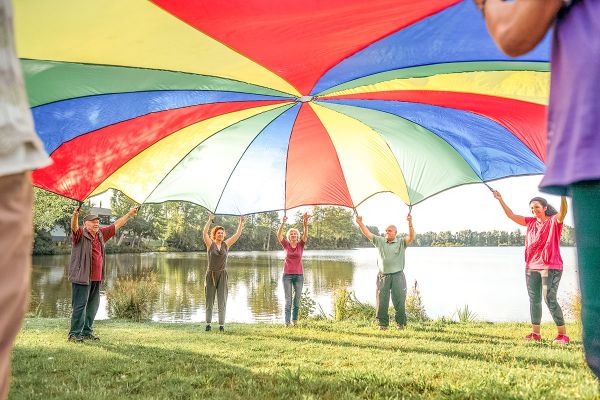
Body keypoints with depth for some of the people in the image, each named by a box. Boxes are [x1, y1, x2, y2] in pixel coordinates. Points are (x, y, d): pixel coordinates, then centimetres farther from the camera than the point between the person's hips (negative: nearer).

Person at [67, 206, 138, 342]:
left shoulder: (101, 234, 14)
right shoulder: (81, 234, -5)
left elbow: (116, 225, 22)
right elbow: (74, 227, -25)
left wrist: (129, 214, 26)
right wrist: (75, 215, -46)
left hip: (96, 279, 7)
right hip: (82, 277, -7)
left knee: (93, 306, 13)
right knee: (80, 305, -6)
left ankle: (87, 332, 24)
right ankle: (74, 334, 1)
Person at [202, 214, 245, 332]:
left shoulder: (226, 244, 5)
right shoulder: (210, 244, -2)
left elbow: (237, 234, 4)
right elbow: (204, 233, -18)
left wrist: (241, 223, -3)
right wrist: (210, 220, -25)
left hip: (222, 275, 2)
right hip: (211, 274, -2)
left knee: (222, 301, 0)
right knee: (209, 301, 7)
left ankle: (221, 324, 3)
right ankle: (208, 323, 16)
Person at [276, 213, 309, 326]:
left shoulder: (300, 245, 4)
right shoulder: (286, 245, 3)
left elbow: (305, 235, -12)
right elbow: (279, 235, -11)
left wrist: (305, 223, -29)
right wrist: (282, 223, -27)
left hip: (299, 275, 1)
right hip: (287, 275, -1)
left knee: (297, 299, 7)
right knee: (288, 299, -2)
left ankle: (295, 320, 18)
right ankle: (287, 322, 0)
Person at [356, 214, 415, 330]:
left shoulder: (401, 242, 3)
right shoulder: (380, 241, 9)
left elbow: (411, 237, -13)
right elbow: (367, 234, 4)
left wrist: (410, 223, -27)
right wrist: (360, 223, -9)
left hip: (397, 275, -2)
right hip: (383, 276, 2)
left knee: (399, 301, 1)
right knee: (382, 301, 3)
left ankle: (400, 323, 15)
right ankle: (383, 323, 13)